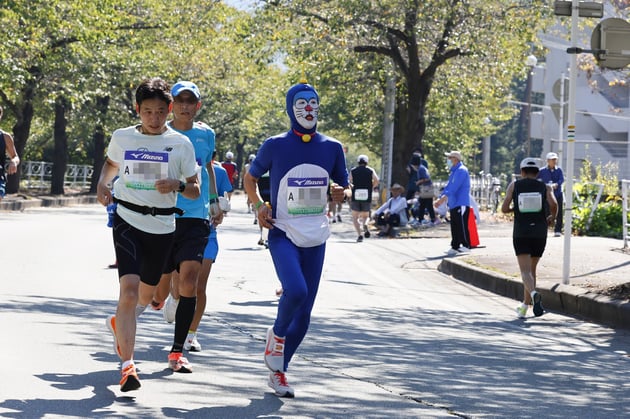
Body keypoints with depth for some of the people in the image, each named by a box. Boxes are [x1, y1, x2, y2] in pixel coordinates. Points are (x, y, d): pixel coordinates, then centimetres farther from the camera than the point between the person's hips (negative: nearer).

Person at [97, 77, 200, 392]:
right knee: (129, 289, -20)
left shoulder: (181, 144, -1)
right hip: (128, 221, -2)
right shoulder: (121, 138, 2)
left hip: (162, 226, 2)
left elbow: (195, 191, 3)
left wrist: (177, 185, -18)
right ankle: (127, 365, -22)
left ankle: (118, 323, 52)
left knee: (146, 295, 18)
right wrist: (102, 185, 5)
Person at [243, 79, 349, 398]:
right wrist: (259, 205, -5)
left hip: (315, 239, 4)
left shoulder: (331, 148, 5)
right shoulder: (275, 146, -2)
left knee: (303, 315, 3)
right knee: (296, 291, -29)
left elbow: (343, 184, 18)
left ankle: (279, 370, 20)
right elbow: (250, 179, 12)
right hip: (283, 235, -4)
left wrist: (342, 192, -6)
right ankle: (277, 333, 2)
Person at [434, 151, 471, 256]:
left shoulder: (461, 171, -12)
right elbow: (448, 186, 23)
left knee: (462, 226, -11)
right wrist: (440, 199, 15)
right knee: (454, 227, 11)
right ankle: (455, 247, 15)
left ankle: (466, 245, -11)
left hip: (461, 204, -10)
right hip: (454, 204, 10)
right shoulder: (454, 172, 21)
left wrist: (445, 196, -32)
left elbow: (454, 187, -24)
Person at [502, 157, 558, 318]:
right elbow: (553, 204, -12)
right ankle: (525, 306, 24)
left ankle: (534, 294, -38)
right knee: (532, 269, 18)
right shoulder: (545, 187, 5)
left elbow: (504, 208, -2)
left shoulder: (514, 185, 4)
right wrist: (552, 218, 9)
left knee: (526, 271, -8)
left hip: (520, 234, -2)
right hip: (539, 234, 2)